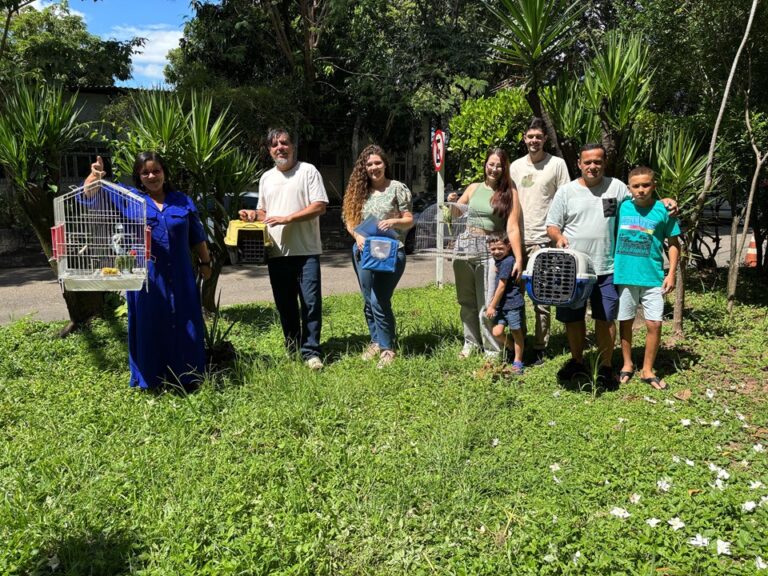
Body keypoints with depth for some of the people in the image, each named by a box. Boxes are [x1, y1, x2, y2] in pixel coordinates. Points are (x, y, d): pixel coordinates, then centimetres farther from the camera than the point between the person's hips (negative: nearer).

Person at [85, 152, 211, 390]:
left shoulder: (182, 201, 9)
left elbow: (197, 237, 15)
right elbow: (89, 195, -4)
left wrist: (205, 262, 16)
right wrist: (95, 175, -24)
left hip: (179, 277, 2)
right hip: (145, 279, -2)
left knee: (184, 327, 8)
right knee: (149, 329, 6)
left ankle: (188, 378, 22)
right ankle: (148, 381, 20)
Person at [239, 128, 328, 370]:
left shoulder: (308, 171, -1)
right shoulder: (266, 178, 16)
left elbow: (320, 206, -9)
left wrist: (287, 218, -16)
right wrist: (253, 215, 2)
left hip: (306, 251, -5)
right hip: (277, 252, 5)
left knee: (311, 302, -5)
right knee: (285, 304, 11)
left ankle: (310, 351, 3)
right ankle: (292, 350, 23)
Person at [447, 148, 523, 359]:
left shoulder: (509, 193, 1)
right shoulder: (474, 188, 11)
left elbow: (512, 228, -7)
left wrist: (518, 259, -16)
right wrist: (453, 202, -3)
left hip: (490, 253, -4)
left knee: (487, 305, -4)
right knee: (467, 302, 13)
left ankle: (492, 351, 8)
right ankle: (471, 342, 27)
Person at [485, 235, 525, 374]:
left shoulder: (507, 262, -18)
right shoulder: (498, 260, 10)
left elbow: (502, 286, -16)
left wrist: (492, 306, -10)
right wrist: (492, 302, 15)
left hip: (513, 303, -7)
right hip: (500, 304, 7)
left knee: (516, 331, 6)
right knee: (497, 333, 0)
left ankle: (517, 361, 19)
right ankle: (511, 347, 28)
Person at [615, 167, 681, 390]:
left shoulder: (663, 210, -4)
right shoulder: (622, 208, 0)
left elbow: (674, 244, 3)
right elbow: (613, 237, 11)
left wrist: (671, 274, -3)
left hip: (652, 277, -1)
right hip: (624, 275, 2)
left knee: (654, 324, -1)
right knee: (625, 321, 11)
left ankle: (647, 370, 16)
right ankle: (627, 365, 29)